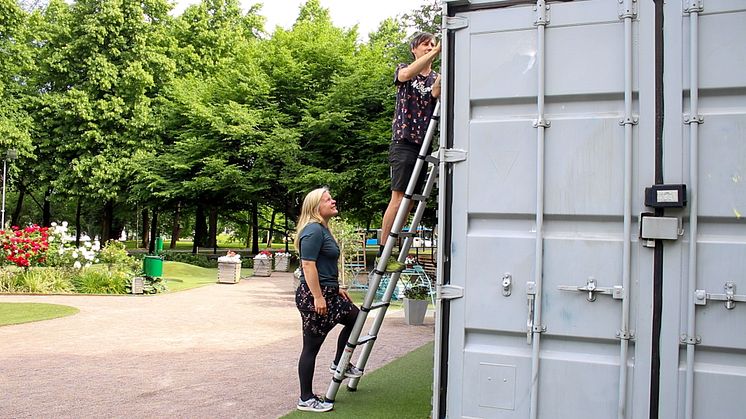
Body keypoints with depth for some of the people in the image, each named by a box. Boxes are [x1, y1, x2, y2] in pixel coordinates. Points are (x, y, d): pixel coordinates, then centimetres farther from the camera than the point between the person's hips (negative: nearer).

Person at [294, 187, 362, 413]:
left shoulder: (323, 229, 15)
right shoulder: (313, 230, -16)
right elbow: (308, 265, -23)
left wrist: (336, 289, 25)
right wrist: (318, 297, -24)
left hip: (327, 293, 10)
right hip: (313, 296, -10)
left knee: (354, 318, 20)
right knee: (311, 346, -2)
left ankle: (339, 364, 32)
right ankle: (306, 399, 9)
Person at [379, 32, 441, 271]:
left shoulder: (437, 78, 17)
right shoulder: (404, 70, 7)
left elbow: (437, 100, -3)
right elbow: (406, 75, -19)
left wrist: (439, 87, -23)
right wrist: (436, 52, -23)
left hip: (423, 143, 5)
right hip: (403, 141, -5)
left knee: (410, 200, 5)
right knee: (399, 197, -14)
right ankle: (383, 251, -11)